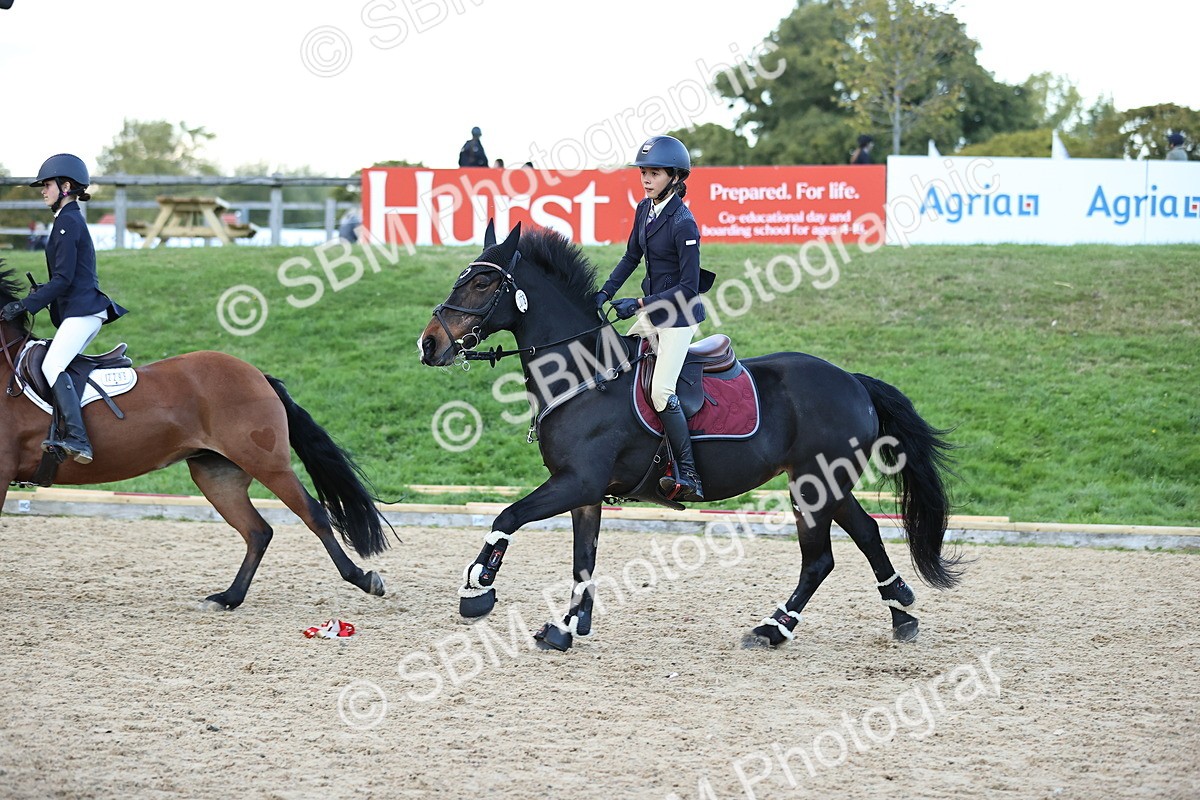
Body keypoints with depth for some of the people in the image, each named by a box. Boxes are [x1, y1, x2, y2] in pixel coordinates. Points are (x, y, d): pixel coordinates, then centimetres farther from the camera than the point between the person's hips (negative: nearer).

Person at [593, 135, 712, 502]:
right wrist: (605, 293, 4)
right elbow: (631, 257, 17)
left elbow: (689, 287, -22)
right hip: (652, 311, 9)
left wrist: (639, 304, -22)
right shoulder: (645, 209, 4)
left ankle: (689, 476, -13)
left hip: (680, 314, -9)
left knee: (661, 391, -18)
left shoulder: (682, 223, -21)